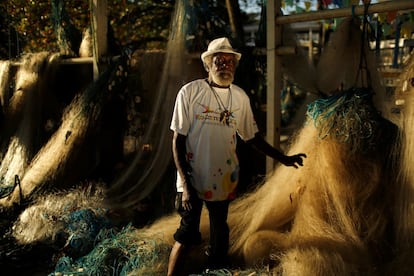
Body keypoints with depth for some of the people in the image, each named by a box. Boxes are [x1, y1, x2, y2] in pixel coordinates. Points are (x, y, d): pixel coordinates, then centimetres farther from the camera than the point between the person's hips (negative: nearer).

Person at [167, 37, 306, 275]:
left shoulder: (241, 97, 1)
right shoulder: (190, 92, -11)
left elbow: (252, 136, 12)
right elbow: (178, 140, -9)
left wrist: (282, 158, 11)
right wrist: (185, 183, -14)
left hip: (224, 180, 4)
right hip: (193, 178, -4)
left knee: (220, 232, 18)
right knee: (187, 233, 0)